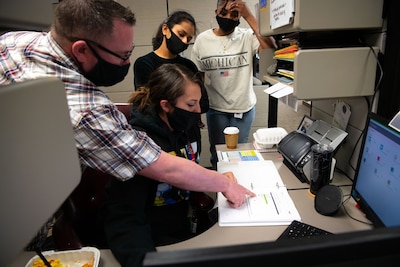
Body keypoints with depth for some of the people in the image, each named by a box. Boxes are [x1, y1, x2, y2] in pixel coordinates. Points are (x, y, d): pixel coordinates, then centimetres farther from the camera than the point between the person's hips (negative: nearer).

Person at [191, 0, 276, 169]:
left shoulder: (247, 37, -7)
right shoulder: (202, 39, -3)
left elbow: (270, 50, -26)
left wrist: (249, 16, -25)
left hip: (244, 108, 0)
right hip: (215, 109, 1)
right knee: (217, 153, 13)